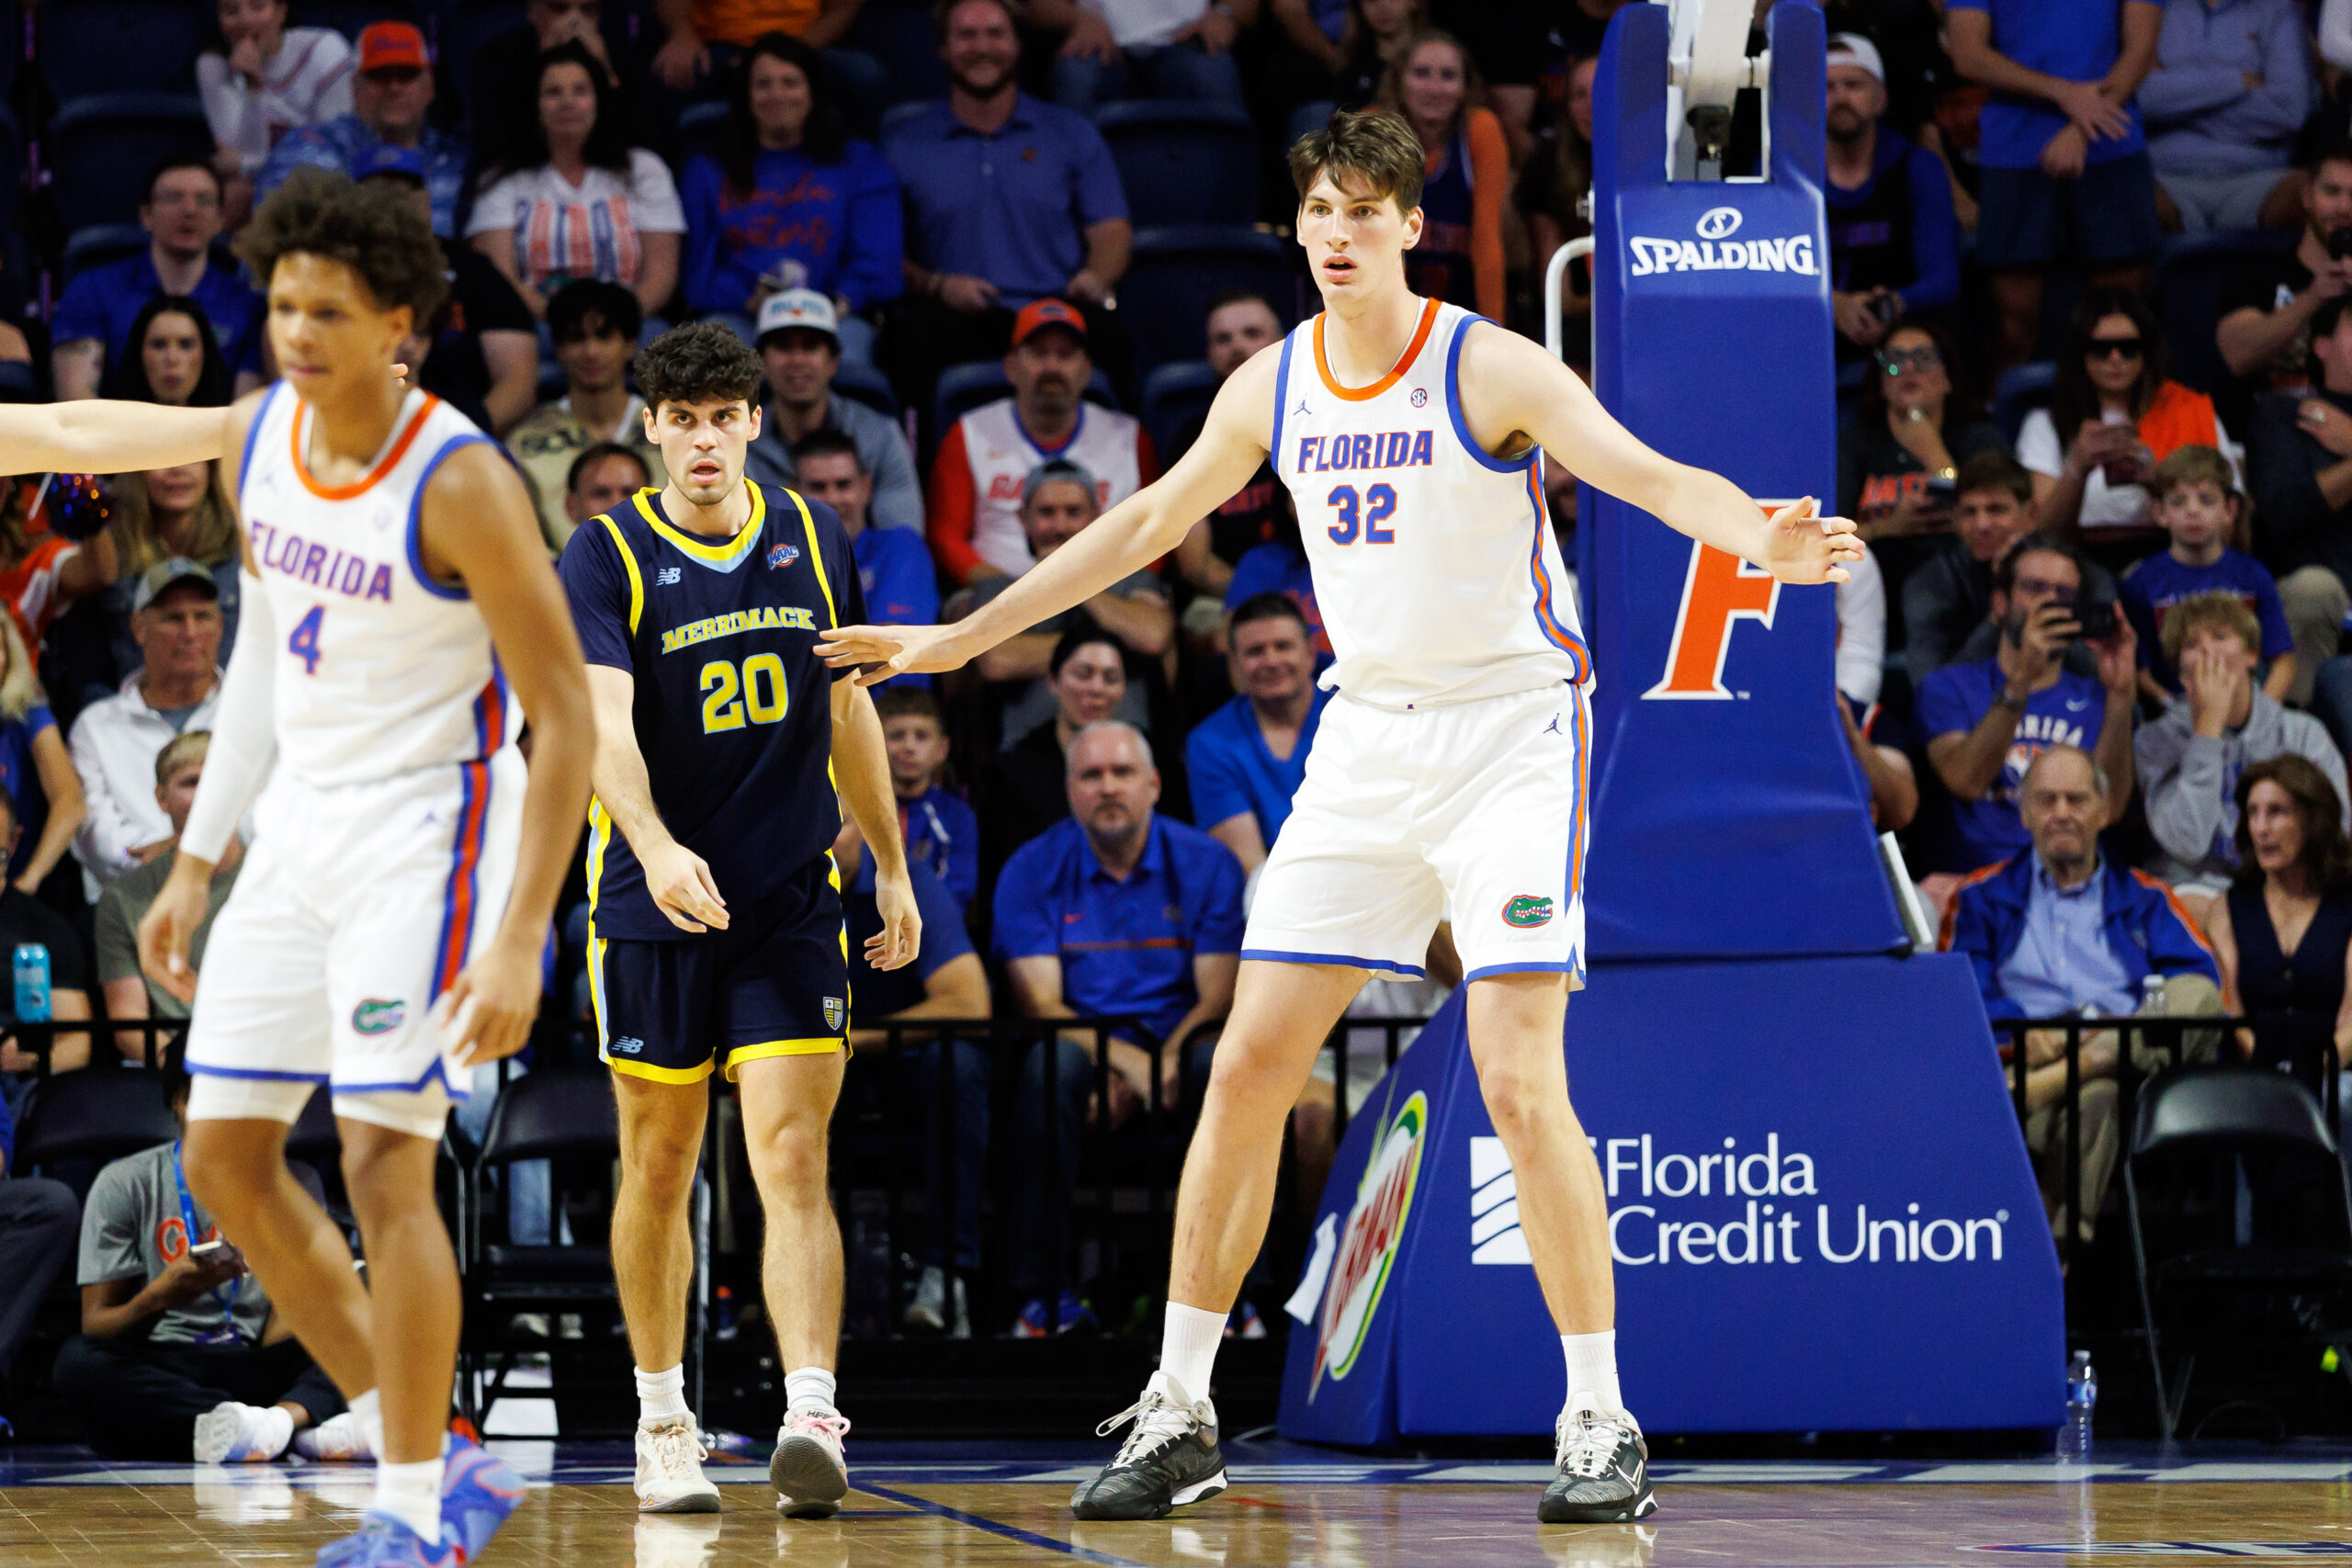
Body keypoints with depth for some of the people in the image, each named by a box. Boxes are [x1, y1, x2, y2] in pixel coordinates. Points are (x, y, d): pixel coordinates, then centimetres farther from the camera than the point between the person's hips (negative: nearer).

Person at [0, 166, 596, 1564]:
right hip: (301, 831, 8)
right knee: (227, 1151, 6)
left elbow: (568, 721, -17)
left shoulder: (460, 482, -19)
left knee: (385, 1160, -13)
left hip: (424, 836, -8)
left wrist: (518, 941, -23)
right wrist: (197, 862, 19)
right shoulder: (257, 440, 2)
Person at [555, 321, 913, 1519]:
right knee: (658, 1170, 8)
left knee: (793, 1167, -11)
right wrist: (654, 846, -37)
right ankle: (663, 1426, 22)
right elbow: (603, 723, -20)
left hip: (793, 902, 1)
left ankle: (810, 1419, -21)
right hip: (653, 908, -1)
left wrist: (892, 867, 17)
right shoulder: (606, 557, -6)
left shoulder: (813, 541, 6)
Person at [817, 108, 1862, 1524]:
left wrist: (1764, 542, -44)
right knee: (1249, 1065, 1)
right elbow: (1145, 525, 17)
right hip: (1364, 741, 5)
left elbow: (1655, 478, -22)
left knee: (1522, 1083, -15)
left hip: (1511, 730, -5)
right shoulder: (1272, 388, 4)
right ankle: (1181, 1414, 10)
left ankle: (1602, 1424, -7)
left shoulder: (1493, 370, -12)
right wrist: (959, 638, 21)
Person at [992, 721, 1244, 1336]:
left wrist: (1168, 1062, -22)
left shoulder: (1207, 863, 4)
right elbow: (1038, 1003, -6)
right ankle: (1043, 1290, -31)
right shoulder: (1032, 870, 2)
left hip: (1178, 1038, 1)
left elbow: (1219, 997, -1)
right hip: (1080, 1035, -1)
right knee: (1049, 1063, -36)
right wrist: (1125, 1060, -23)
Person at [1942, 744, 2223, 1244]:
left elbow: (2200, 976, 10)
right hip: (2036, 1052, -1)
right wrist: (2018, 1029, -17)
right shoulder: (1983, 898, 26)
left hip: (2132, 1049, 1)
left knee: (2197, 996, -34)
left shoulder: (2145, 898, 29)